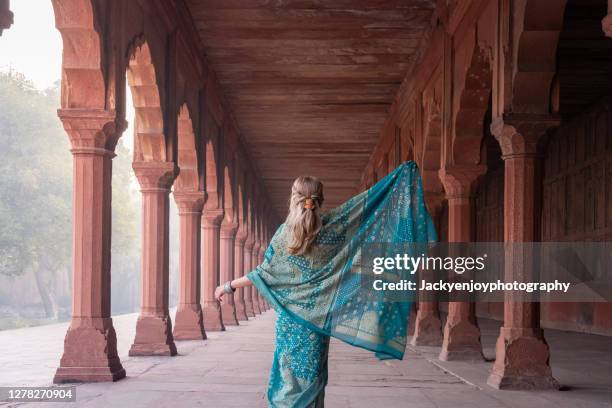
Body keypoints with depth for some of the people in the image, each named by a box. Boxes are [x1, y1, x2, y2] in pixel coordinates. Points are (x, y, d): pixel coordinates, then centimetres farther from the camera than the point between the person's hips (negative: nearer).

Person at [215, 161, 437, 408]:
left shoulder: (284, 232, -5)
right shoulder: (332, 224, -4)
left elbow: (264, 273, -4)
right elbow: (367, 200, 0)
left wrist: (229, 286, 7)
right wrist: (403, 172, 6)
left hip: (290, 315, 0)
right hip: (317, 315, 1)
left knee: (289, 371, 3)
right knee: (311, 373, 6)